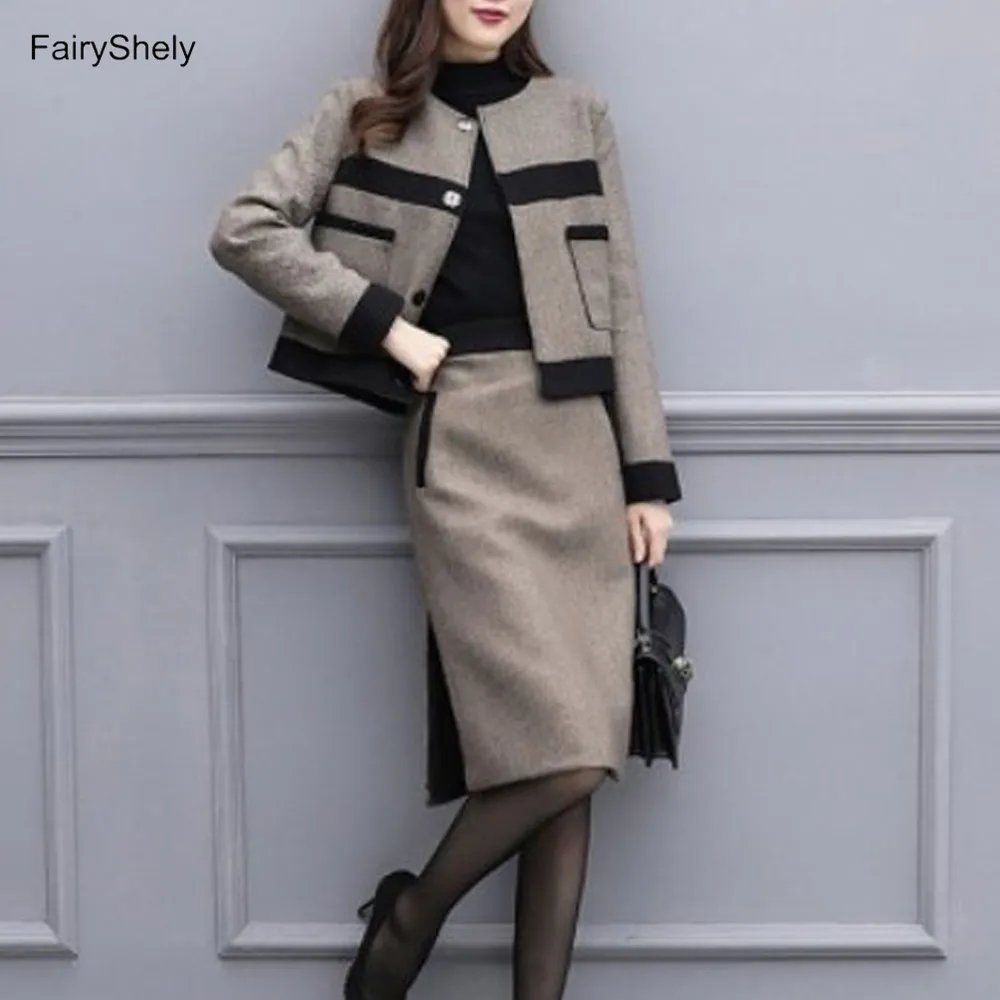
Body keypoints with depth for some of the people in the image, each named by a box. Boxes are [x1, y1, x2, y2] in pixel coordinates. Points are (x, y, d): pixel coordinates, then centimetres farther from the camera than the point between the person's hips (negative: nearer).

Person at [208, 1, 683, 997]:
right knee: (563, 751, -13)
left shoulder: (576, 113, 13)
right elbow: (244, 229, -1)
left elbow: (620, 297, 10)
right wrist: (386, 324, -7)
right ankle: (410, 913, 11)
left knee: (575, 756, 1)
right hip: (459, 437, -3)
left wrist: (648, 472, 4)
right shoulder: (367, 112, 7)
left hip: (580, 439, 3)